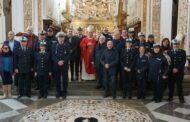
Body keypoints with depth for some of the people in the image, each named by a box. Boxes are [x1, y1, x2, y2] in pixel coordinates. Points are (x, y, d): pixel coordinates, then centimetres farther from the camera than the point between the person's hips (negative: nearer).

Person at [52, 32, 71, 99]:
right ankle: (58, 92, 18)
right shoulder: (54, 46, 9)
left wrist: (63, 61, -17)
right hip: (56, 65, 2)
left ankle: (64, 92, 14)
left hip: (65, 65, -2)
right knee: (57, 79, 6)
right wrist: (58, 61, -13)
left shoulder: (67, 45, 3)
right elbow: (53, 55, 1)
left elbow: (68, 55, -4)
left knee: (65, 79, 2)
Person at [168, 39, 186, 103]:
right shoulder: (169, 52, 8)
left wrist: (177, 69, -15)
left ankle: (181, 98, 11)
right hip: (171, 71, 2)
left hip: (179, 71, -2)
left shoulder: (182, 52, 2)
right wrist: (172, 69, -9)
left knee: (179, 85, 0)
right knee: (171, 85, 6)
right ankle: (170, 97, 19)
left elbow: (183, 62, -5)